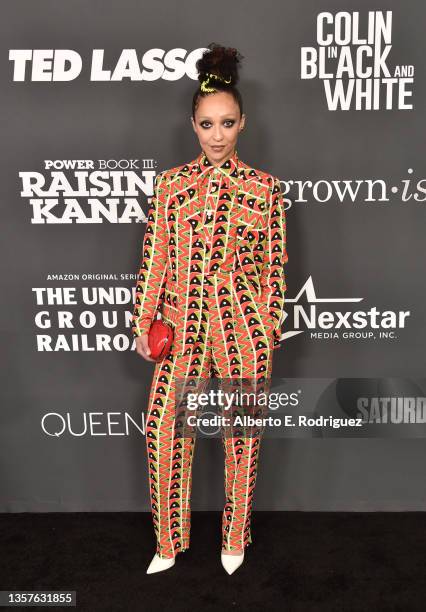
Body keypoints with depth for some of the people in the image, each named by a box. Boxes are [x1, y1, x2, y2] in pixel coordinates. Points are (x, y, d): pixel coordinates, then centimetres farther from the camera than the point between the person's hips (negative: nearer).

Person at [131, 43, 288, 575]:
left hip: (243, 323, -1)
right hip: (183, 320, 2)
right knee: (163, 428, 3)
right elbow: (155, 257, 6)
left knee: (242, 432, 9)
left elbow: (275, 263, 3)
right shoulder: (170, 183, 5)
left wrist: (271, 327, 1)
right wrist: (143, 321, 4)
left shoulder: (264, 187, 1)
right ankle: (170, 542, 27)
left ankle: (234, 539, 34)